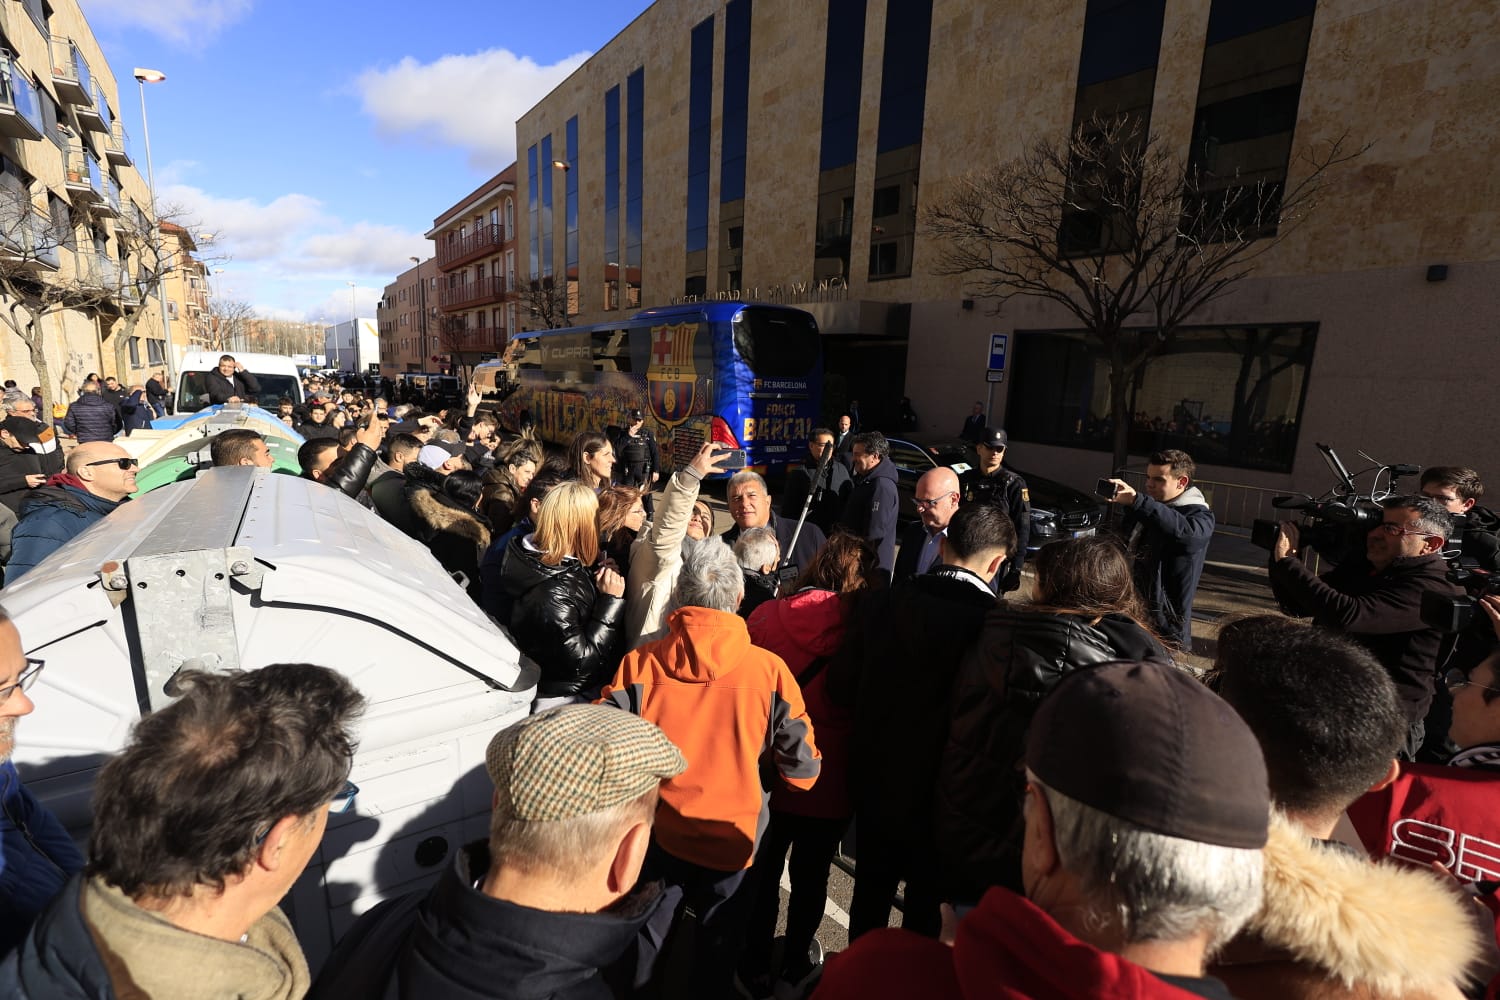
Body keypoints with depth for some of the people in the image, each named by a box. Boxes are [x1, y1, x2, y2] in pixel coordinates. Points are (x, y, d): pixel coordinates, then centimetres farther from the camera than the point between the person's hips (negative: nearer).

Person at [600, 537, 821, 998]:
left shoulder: (638, 664, -17)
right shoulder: (769, 671, -20)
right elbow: (801, 771, -11)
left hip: (655, 836, 1)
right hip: (730, 843, 0)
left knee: (639, 950, 26)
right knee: (717, 949, 26)